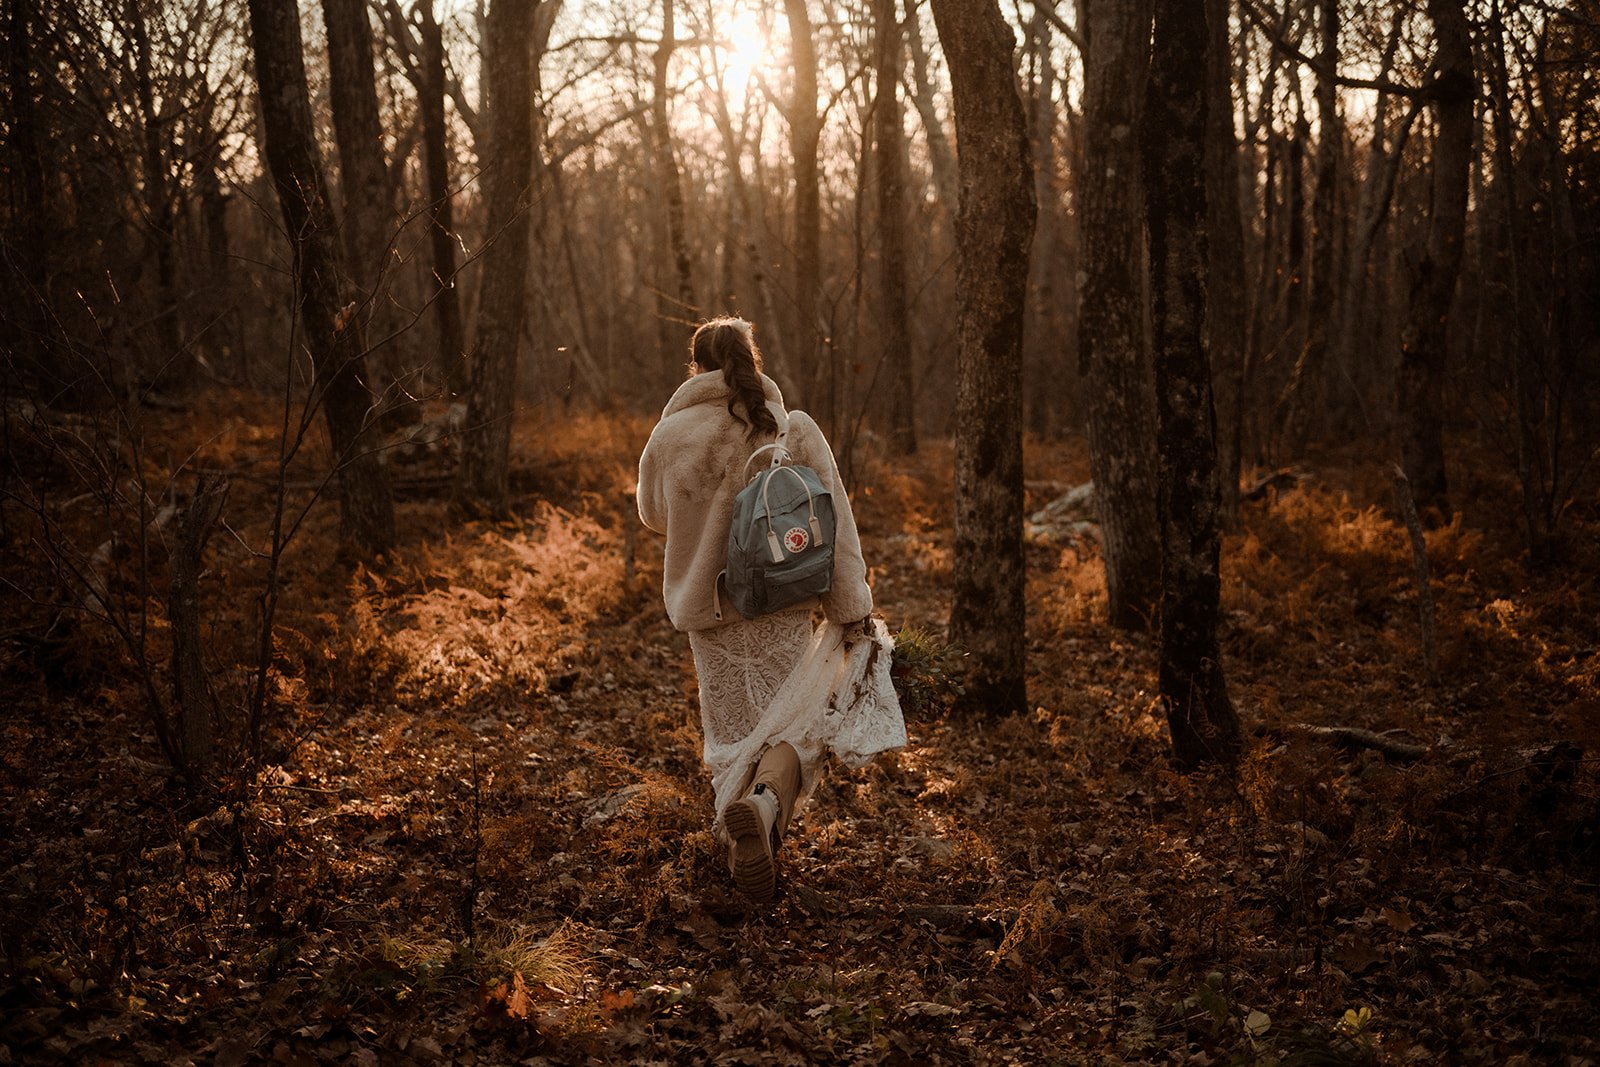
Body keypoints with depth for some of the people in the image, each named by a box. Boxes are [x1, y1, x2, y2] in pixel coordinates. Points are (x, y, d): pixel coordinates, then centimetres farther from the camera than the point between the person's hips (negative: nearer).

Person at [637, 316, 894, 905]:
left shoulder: (669, 436, -5)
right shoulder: (795, 429, -6)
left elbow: (653, 515, 13)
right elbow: (834, 525, -7)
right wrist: (852, 612, -4)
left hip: (707, 610, 1)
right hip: (785, 608, -1)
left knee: (731, 735, 15)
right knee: (796, 723, 3)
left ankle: (747, 847, 12)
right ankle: (766, 800, -25)